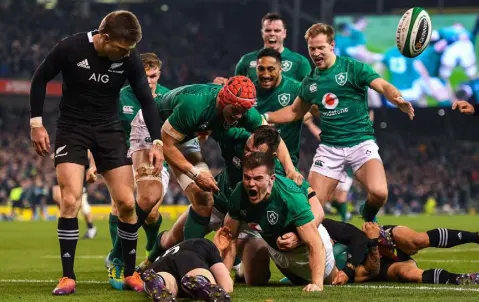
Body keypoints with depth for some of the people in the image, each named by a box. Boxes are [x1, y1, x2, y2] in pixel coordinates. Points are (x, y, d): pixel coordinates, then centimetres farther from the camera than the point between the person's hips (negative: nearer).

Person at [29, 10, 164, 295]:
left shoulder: (129, 58, -12)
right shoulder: (70, 48, -20)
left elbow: (146, 100, -1)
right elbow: (40, 80, -5)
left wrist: (157, 141, -9)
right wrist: (37, 124, -7)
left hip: (110, 130, 2)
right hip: (72, 129, -2)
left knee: (127, 202, -4)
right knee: (71, 201, -16)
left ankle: (130, 273, 12)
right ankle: (68, 277, -7)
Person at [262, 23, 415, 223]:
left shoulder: (353, 68, -5)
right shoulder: (310, 82, 10)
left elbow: (383, 86, -17)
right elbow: (295, 111, 26)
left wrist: (398, 99, -39)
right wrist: (265, 117, 14)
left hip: (361, 142, -4)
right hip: (329, 147, 4)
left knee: (379, 192, -25)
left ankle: (368, 217, 9)